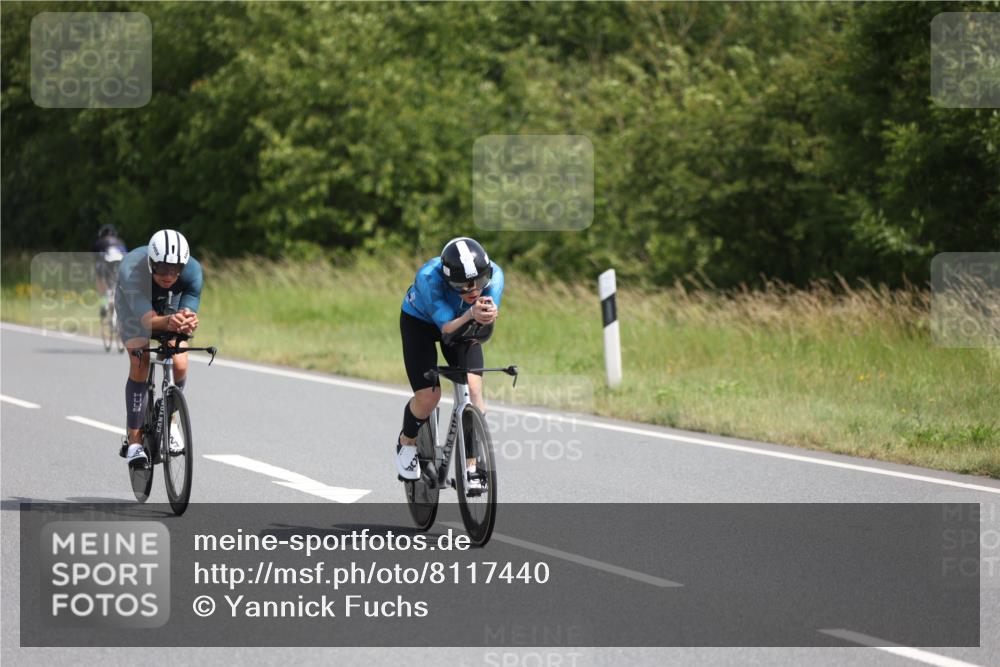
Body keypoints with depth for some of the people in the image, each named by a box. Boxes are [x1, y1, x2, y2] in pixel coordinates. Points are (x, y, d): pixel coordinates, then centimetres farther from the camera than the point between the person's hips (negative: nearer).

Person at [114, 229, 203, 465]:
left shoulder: (192, 271, -35)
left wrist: (188, 322, -64)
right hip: (134, 305, -2)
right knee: (140, 364, -21)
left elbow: (189, 310, -39)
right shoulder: (131, 270, -43)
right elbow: (147, 319, -51)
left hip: (171, 305, 2)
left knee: (180, 364, -16)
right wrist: (168, 322, -73)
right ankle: (133, 441, -16)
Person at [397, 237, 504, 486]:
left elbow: (482, 335, -37)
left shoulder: (494, 275, -32)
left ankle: (471, 467, -5)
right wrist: (470, 315, -63)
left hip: (463, 325, 3)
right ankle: (407, 443, 18)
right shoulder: (429, 277, -40)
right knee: (428, 396, -14)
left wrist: (488, 316, -60)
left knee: (473, 389, -17)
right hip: (419, 322, -3)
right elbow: (447, 331, -42)